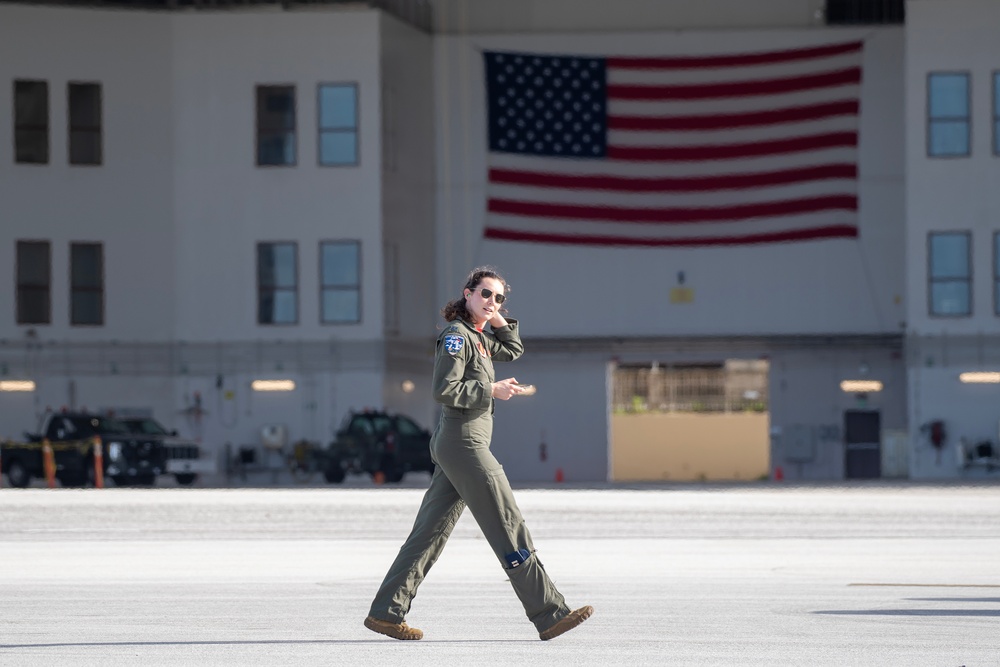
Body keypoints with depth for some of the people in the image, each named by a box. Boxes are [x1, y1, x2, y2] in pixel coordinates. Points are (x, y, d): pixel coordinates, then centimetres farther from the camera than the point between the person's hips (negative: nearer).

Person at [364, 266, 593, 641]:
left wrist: (498, 320, 17)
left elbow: (512, 351, 33)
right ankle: (549, 615, -6)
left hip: (454, 447, 10)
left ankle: (386, 613, 7)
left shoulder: (477, 337, 17)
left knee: (430, 533, 8)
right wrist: (492, 390, -15)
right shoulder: (455, 336, -11)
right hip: (464, 444, -10)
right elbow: (444, 390, -19)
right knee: (509, 529, -8)